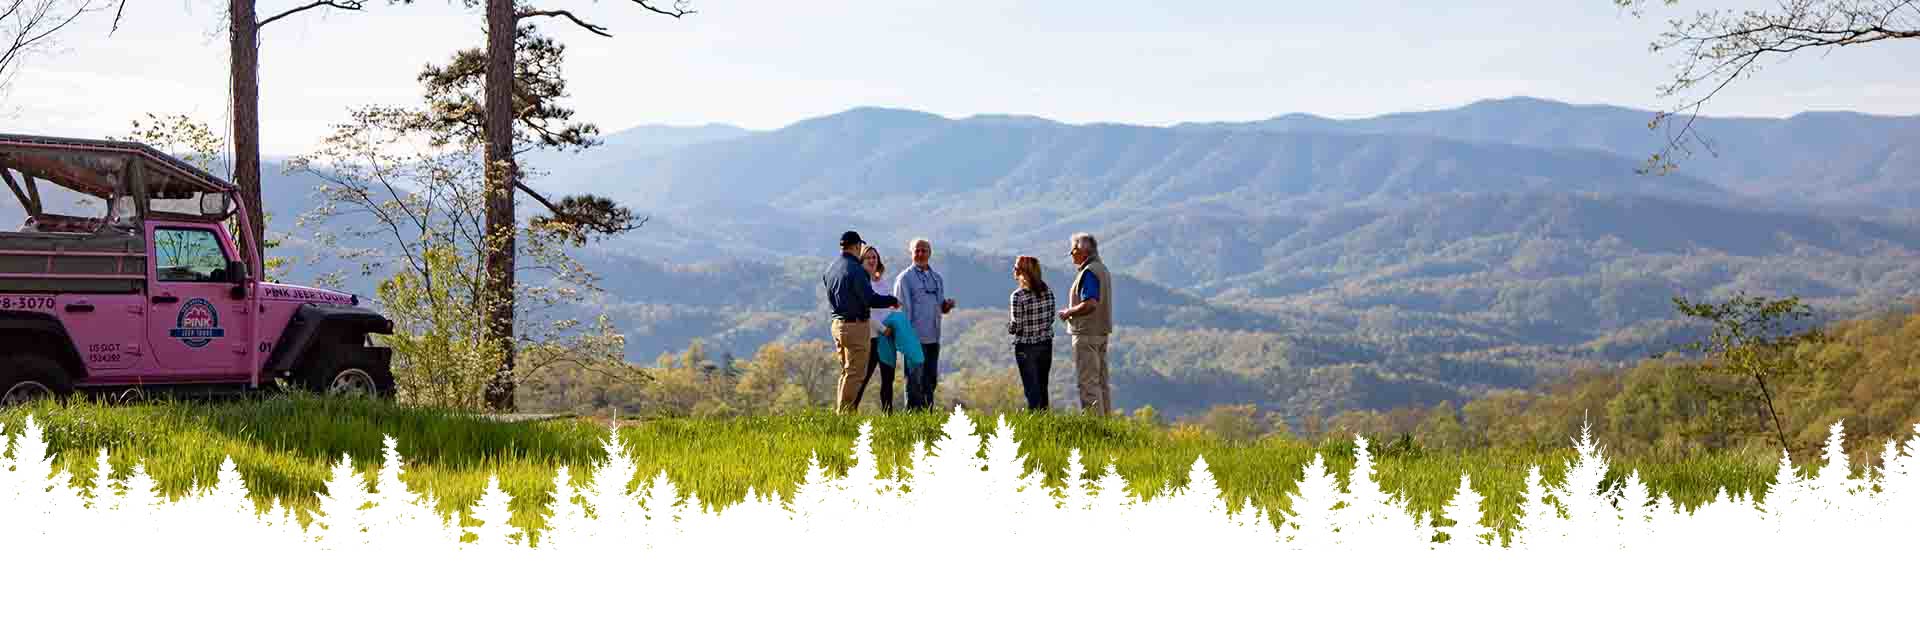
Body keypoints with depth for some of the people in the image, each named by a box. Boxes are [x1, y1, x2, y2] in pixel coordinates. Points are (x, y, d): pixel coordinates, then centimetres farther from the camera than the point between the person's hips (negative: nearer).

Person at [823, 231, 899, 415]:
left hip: (837, 323, 9)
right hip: (856, 325, -9)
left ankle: (840, 411, 18)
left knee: (845, 371, 17)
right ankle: (845, 412, -2)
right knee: (853, 372, -3)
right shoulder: (855, 270, -18)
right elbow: (870, 299, -21)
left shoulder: (830, 269, 9)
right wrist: (892, 301, -5)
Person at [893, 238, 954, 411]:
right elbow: (902, 309, -7)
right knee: (915, 380, -4)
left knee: (931, 380, 9)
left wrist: (947, 306, -3)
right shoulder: (905, 278, -3)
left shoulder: (937, 278, 16)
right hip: (915, 338, -6)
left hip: (933, 338, 6)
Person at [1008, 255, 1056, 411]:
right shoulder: (1048, 291, 0)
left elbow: (1015, 326, -17)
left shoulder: (1017, 296, -17)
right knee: (1042, 387, 17)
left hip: (1026, 348, -5)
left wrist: (1009, 327, 4)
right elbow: (1051, 318, 6)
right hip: (1046, 344, 5)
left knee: (1032, 388, 1)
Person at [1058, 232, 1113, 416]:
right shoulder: (1102, 268, 15)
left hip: (1087, 333, -10)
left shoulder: (1089, 272, -16)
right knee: (1101, 380, 14)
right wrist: (1073, 311, 16)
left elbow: (1090, 304, -27)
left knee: (1088, 381, -7)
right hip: (1102, 331, 10)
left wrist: (1069, 312, -13)